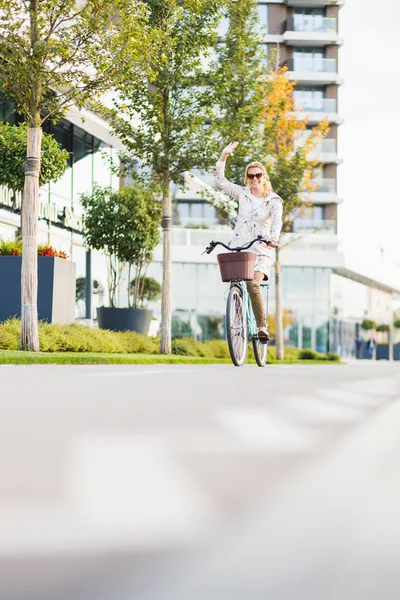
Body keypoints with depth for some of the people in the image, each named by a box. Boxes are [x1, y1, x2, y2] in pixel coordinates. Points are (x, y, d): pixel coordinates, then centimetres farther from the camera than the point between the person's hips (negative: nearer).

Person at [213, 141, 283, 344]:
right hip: (238, 249, 3)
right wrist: (223, 156, -7)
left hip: (260, 252, -3)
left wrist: (274, 237, -39)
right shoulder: (242, 194, 8)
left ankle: (262, 327, -19)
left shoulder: (274, 201, 0)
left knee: (253, 284, -25)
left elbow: (277, 221, -18)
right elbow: (220, 180, 4)